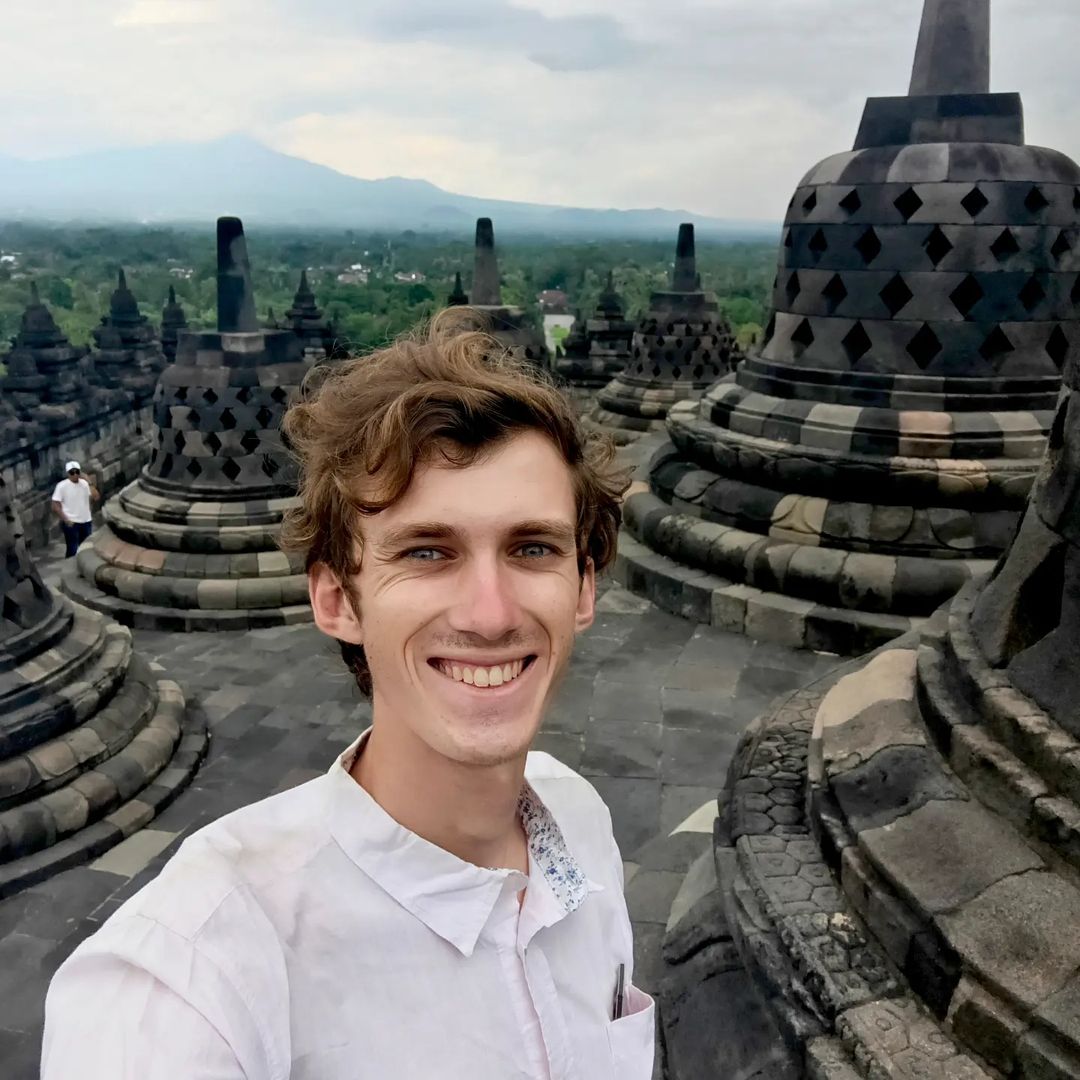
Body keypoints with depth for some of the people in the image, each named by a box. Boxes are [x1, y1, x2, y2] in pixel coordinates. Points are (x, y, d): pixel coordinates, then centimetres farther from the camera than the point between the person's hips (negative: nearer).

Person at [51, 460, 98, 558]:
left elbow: (95, 498, -7)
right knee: (72, 550, -5)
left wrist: (90, 483, -13)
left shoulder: (85, 483, 3)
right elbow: (55, 507, -8)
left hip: (86, 522, 5)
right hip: (71, 523, -5)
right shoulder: (62, 486, -8)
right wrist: (66, 520, -14)